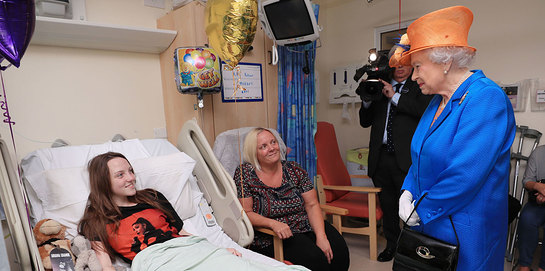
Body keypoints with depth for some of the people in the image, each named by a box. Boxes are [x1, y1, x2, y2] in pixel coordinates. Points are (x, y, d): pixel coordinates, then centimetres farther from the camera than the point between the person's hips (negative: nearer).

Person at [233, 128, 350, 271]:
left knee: (339, 251, -21)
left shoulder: (293, 169, 3)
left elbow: (312, 205, 1)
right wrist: (273, 223, -24)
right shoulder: (244, 173, -5)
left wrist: (321, 236, -13)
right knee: (315, 258, -27)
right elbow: (245, 213, -8)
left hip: (307, 227, 4)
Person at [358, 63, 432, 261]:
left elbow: (426, 109, -14)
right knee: (387, 205, 15)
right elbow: (365, 121, 14)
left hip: (405, 158, -3)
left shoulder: (419, 87, 7)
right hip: (380, 157, 4)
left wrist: (395, 96, -11)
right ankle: (392, 245, 32)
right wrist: (368, 99, -2)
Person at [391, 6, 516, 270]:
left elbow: (465, 175, -26)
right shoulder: (438, 100, 7)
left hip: (463, 232, -7)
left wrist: (420, 210, -16)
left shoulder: (486, 99, -19)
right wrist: (408, 192, -2)